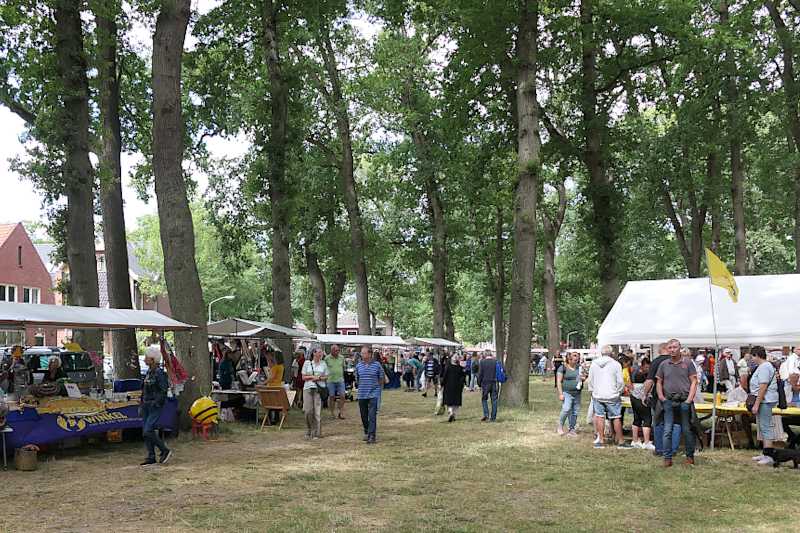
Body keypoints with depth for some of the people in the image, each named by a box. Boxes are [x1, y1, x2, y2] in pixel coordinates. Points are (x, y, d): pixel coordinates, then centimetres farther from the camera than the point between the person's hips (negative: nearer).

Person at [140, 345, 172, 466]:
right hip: (146, 406, 9)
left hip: (155, 406, -9)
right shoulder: (149, 372, 12)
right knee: (145, 432, 8)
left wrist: (155, 403, -20)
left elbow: (164, 391, -18)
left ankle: (165, 451, 1)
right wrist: (142, 404, 16)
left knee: (148, 431, -13)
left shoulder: (159, 373, -15)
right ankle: (151, 457, 15)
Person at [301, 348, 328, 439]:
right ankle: (309, 432, 14)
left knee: (318, 412, -3)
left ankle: (317, 433, 3)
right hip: (308, 388, 0)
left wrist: (319, 378, -8)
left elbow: (326, 377, 10)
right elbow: (303, 377, 6)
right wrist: (312, 377, -9)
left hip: (319, 389, 0)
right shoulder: (307, 363, 7)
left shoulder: (323, 364, 10)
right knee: (308, 411, -4)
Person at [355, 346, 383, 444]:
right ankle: (366, 432, 29)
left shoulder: (376, 364, -3)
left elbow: (381, 379, 7)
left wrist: (378, 388, 7)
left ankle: (372, 435, -9)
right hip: (362, 394, 4)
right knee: (364, 415, 11)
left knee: (372, 415, -11)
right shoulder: (358, 365, 4)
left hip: (373, 394, -4)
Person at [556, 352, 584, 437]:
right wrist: (560, 394, -13)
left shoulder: (579, 367, 11)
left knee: (575, 412, 6)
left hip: (577, 393, 5)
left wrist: (582, 378, -2)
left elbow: (583, 378, 23)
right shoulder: (563, 368, -4)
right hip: (567, 392, -5)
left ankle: (572, 430, 16)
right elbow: (558, 381, -6)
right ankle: (560, 426, -3)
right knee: (566, 409, -21)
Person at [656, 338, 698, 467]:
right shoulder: (664, 364, 8)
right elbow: (658, 382, 13)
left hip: (684, 401, -1)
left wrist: (689, 399, -8)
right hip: (669, 401, 2)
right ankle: (667, 457, 4)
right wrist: (661, 396, -1)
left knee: (687, 430, 6)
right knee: (667, 431, -1)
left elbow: (694, 381, 0)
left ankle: (690, 456, 19)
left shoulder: (688, 363, 2)